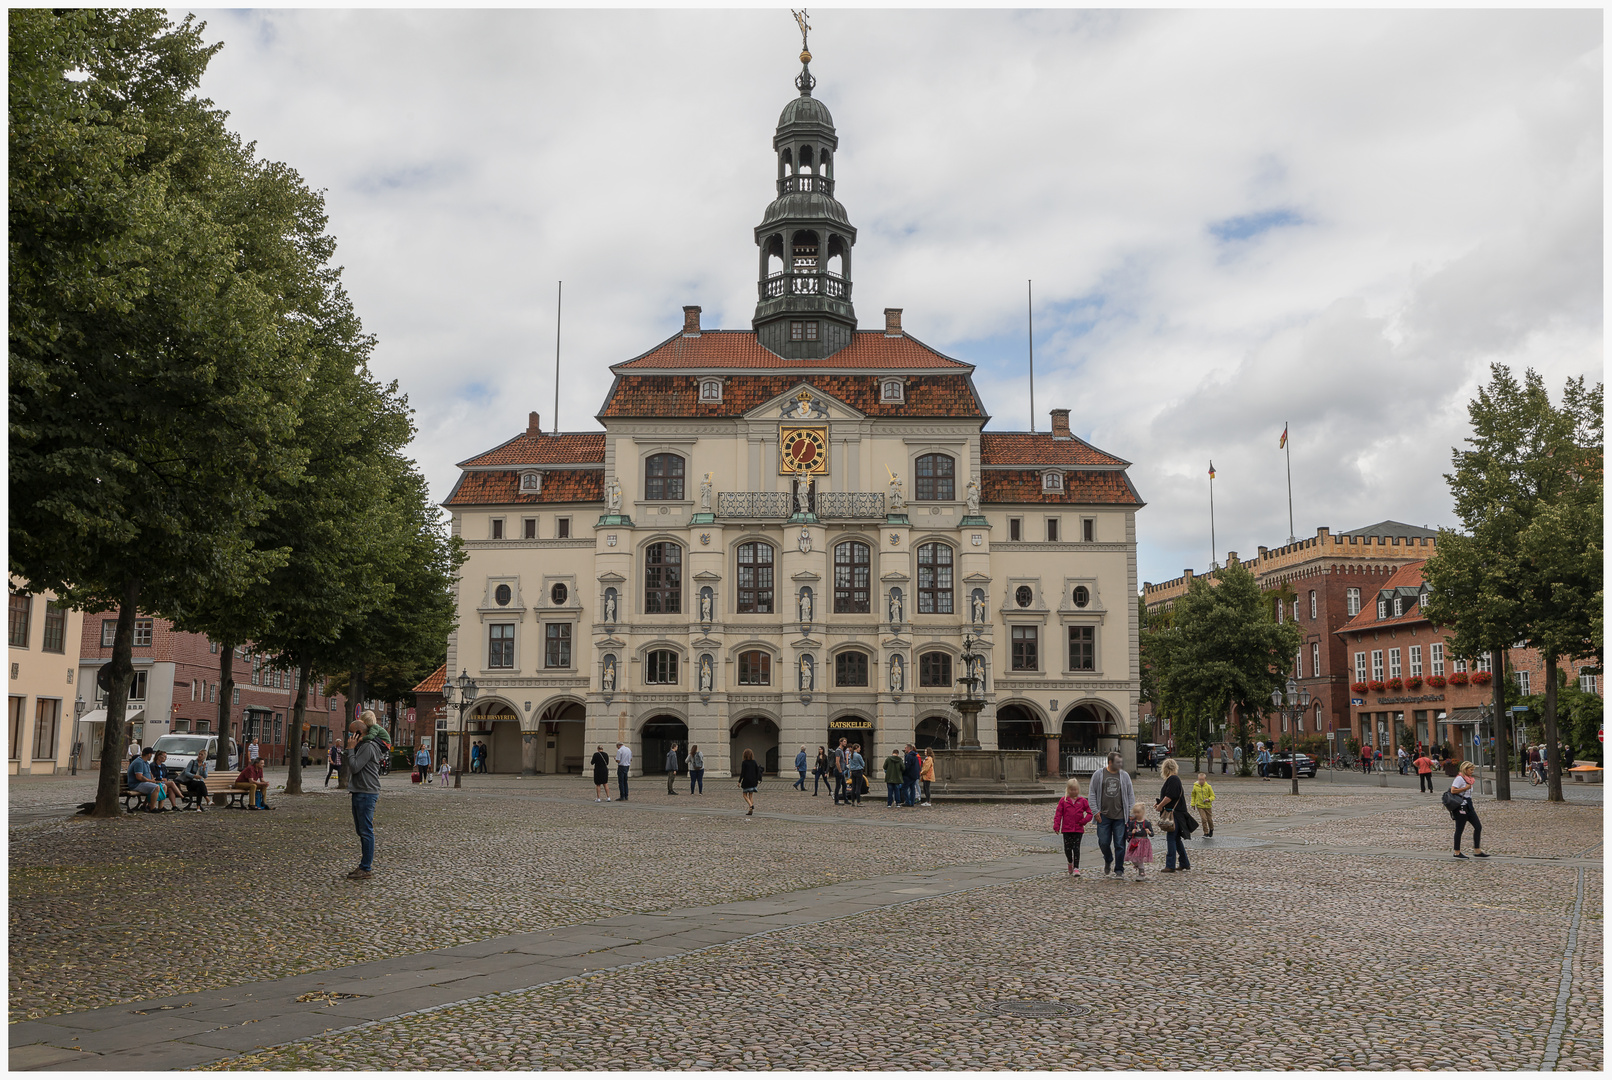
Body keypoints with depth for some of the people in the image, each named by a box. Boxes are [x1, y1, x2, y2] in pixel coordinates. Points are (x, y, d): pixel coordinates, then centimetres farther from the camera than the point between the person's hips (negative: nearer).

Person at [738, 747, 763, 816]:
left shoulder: (744, 762, -10)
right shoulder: (754, 762, 3)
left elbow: (742, 773, -12)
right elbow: (758, 771, 3)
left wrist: (739, 782, -6)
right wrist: (758, 780, 13)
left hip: (746, 781, -4)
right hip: (753, 781, 4)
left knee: (745, 795, 7)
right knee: (751, 795, 11)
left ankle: (751, 805, -18)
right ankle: (751, 810, 8)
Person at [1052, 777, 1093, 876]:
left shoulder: (1082, 801, 3)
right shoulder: (1063, 801, 3)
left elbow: (1089, 813, 5)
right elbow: (1058, 813, 2)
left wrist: (1084, 821, -10)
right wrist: (1056, 825, -7)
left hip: (1078, 829, -1)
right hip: (1066, 829, 1)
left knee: (1076, 848, -3)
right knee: (1067, 848, 5)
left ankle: (1076, 868, 3)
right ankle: (1070, 863, 33)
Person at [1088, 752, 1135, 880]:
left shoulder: (1124, 775, 7)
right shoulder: (1098, 774, 2)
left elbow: (1130, 795, 10)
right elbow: (1092, 793, 5)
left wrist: (1131, 813, 4)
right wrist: (1095, 811, -2)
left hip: (1120, 816, 1)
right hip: (1104, 815, -1)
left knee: (1120, 844, 0)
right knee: (1103, 842, 1)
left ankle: (1119, 870, 9)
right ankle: (1108, 860, 31)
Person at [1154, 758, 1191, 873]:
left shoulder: (1173, 779, -15)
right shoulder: (1175, 779, 16)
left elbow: (1170, 797, -22)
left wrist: (1160, 806, -12)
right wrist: (1159, 803, 16)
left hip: (1174, 814, -10)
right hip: (1176, 814, 10)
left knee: (1171, 839, -7)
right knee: (1177, 839, 16)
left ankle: (1170, 866, -5)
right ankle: (1185, 864, 23)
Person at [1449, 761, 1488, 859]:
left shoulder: (1469, 779, 16)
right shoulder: (1459, 778, -12)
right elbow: (1453, 790, -22)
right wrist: (1465, 788, -16)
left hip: (1468, 806, 9)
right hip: (1461, 806, -9)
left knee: (1478, 826, 4)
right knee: (1460, 829, -2)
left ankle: (1477, 850, 9)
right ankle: (1457, 852, 6)